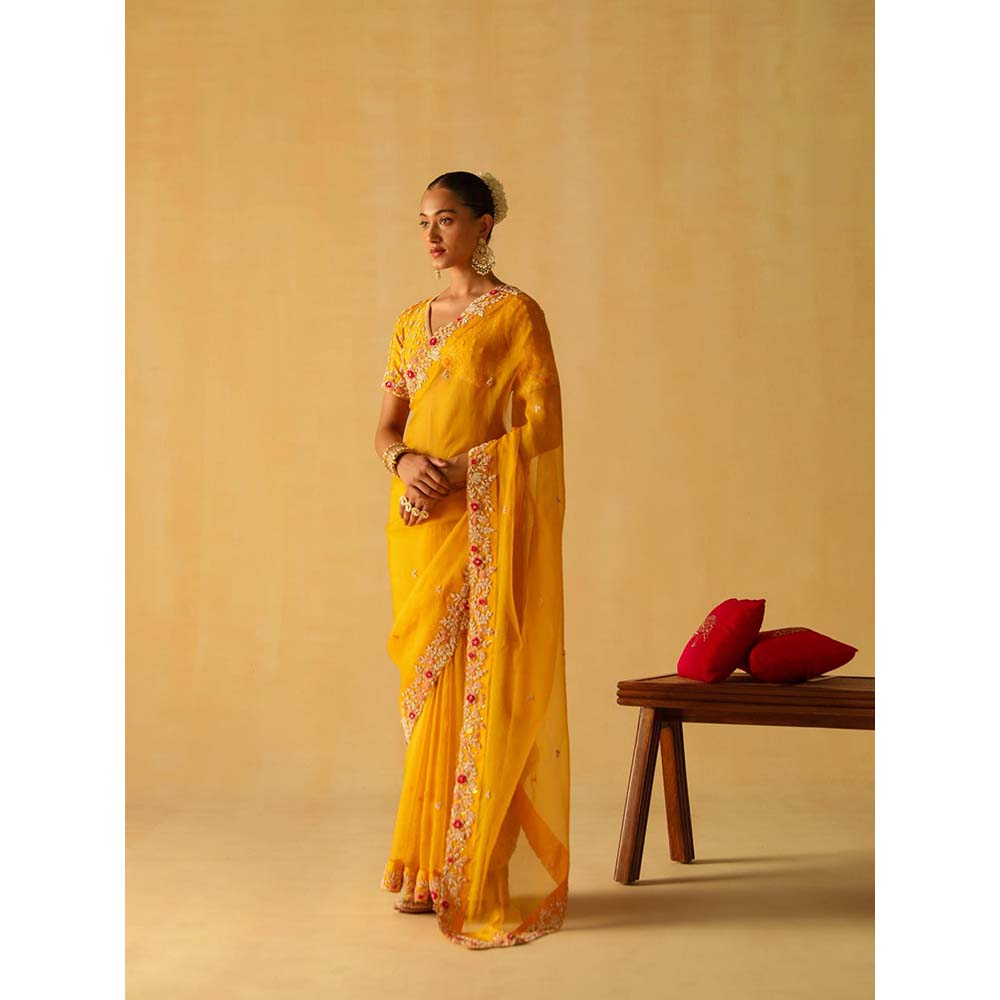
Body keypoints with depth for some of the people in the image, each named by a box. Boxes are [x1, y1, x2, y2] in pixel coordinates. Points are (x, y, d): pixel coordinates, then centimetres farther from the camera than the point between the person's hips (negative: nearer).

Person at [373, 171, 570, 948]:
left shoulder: (516, 313, -2)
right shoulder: (412, 321, 17)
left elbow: (544, 424, -10)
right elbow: (387, 426, 14)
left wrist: (457, 471, -16)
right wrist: (406, 461, -9)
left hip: (489, 522, -6)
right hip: (420, 523, 6)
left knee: (489, 687, -5)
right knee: (430, 687, 8)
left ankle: (495, 879, 5)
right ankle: (432, 869, 18)